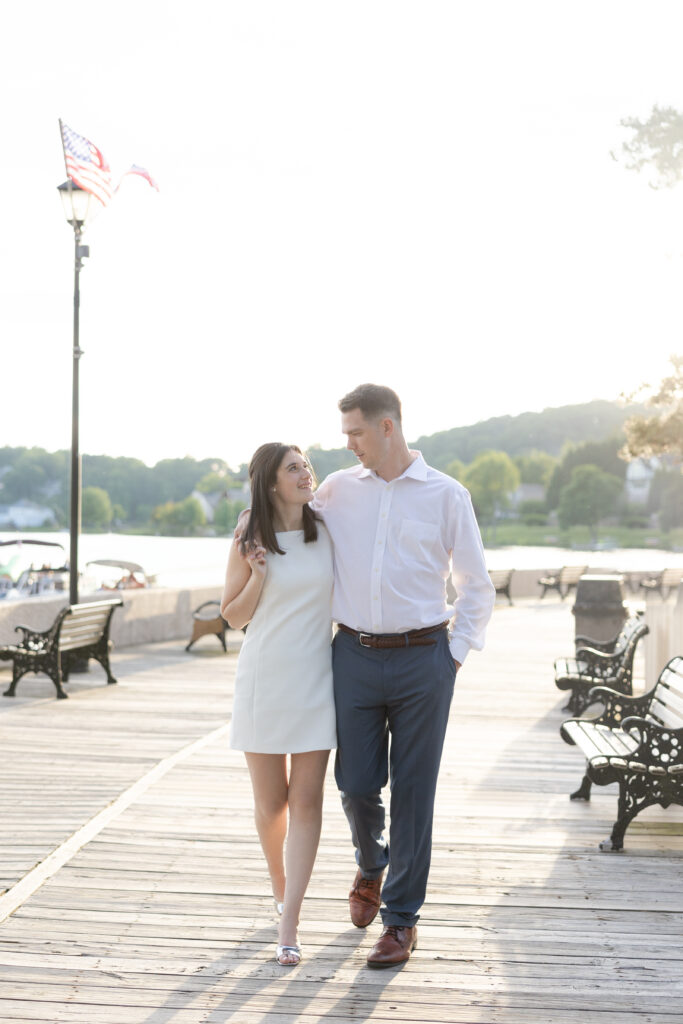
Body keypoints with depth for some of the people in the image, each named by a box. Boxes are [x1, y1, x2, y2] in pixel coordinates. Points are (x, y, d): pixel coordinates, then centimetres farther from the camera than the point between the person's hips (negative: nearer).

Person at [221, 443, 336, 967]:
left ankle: (289, 926, 1)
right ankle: (281, 890, 34)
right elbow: (233, 615, 3)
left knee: (306, 800, -3)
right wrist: (257, 578, -13)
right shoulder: (249, 543, -2)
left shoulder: (327, 533, 3)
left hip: (315, 680, 1)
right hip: (264, 679, -1)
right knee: (271, 802, 7)